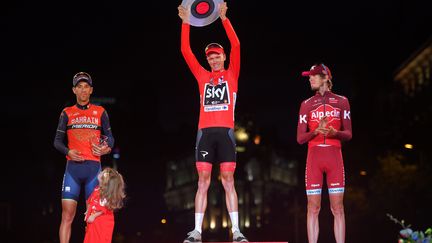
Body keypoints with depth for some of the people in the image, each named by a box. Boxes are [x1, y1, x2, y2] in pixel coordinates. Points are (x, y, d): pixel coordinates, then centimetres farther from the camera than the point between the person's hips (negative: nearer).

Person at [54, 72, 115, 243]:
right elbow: (57, 140, 12)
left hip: (93, 167, 0)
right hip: (73, 167, 0)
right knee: (67, 215, -8)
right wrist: (68, 151, -8)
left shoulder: (100, 112, 11)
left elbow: (109, 136, 13)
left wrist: (106, 148, -9)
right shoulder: (67, 113, 12)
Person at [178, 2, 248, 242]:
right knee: (203, 181, -1)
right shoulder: (202, 76, 16)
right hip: (205, 132, 2)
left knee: (228, 181, -3)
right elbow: (186, 51, 11)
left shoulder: (231, 74, 11)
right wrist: (186, 23, 5)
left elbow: (236, 45, -1)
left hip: (225, 132, -2)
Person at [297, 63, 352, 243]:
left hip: (334, 156, -1)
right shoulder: (306, 104, 9)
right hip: (313, 157, 1)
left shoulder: (341, 101, 7)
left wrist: (335, 133, -15)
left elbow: (348, 134, 6)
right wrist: (316, 131, -14)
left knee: (337, 208, -2)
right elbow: (300, 138, 6)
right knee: (313, 208, -2)